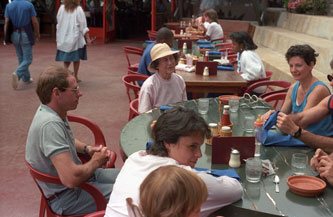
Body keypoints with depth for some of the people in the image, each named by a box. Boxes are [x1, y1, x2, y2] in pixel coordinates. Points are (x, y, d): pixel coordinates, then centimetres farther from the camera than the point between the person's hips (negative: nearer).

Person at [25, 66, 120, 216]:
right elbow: (71, 179, -38)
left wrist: (87, 148, 4)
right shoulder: (50, 124, -31)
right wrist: (96, 161, -18)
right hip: (66, 198, -10)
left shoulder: (52, 112, 0)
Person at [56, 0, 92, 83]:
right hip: (75, 38, -3)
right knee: (76, 58, 9)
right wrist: (88, 38, -3)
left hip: (63, 38, 3)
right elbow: (83, 26, -10)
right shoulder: (78, 9, -11)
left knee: (66, 58, 14)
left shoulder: (61, 8, -1)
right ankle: (75, 77, 15)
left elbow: (58, 21, 8)